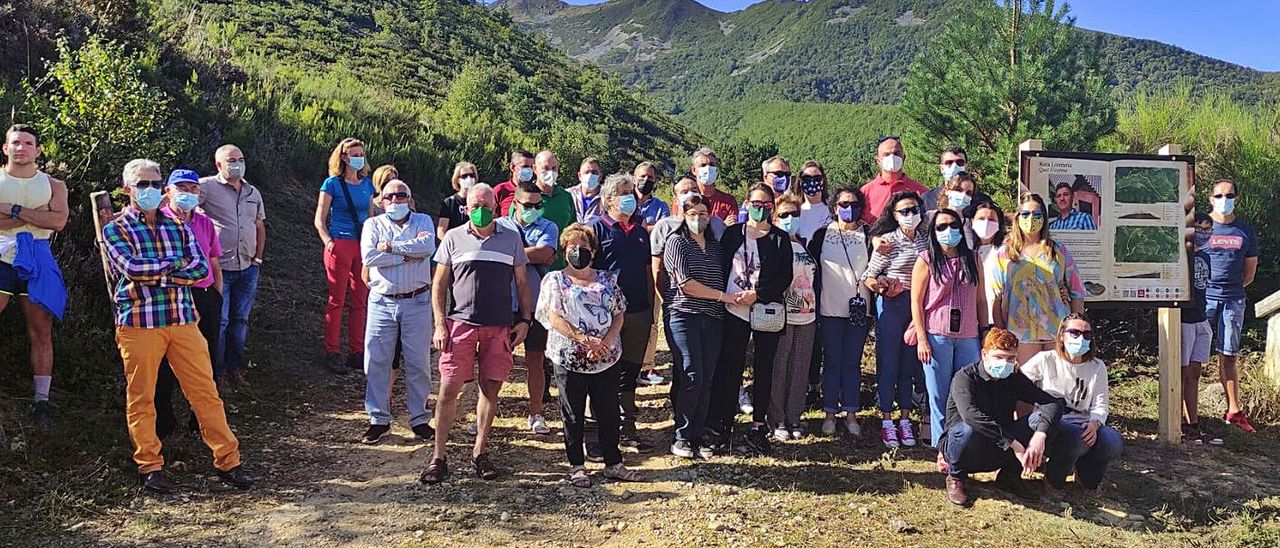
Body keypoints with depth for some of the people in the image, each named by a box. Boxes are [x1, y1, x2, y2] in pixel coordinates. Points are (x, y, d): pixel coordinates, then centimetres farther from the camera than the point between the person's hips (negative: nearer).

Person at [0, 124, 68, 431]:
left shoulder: (53, 185, 12)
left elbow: (59, 221, -6)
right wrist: (35, 215, -10)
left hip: (37, 261, 1)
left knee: (41, 333, 1)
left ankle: (41, 402, 7)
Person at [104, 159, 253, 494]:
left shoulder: (177, 227, 14)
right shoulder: (115, 230, 4)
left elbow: (201, 267, 1)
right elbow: (131, 266, -15)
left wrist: (158, 275, -12)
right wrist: (176, 262, -4)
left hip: (183, 319, 3)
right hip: (138, 323, -3)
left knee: (206, 391, 1)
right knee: (141, 398, 4)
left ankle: (227, 460, 6)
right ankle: (149, 466, 16)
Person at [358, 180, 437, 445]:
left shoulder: (423, 221, 7)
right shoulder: (373, 224, 8)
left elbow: (428, 247, -15)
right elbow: (368, 256, -11)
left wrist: (390, 247, -12)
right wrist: (408, 253, -12)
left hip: (417, 302, -1)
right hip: (382, 302, 1)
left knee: (418, 363, 4)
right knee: (376, 362, 3)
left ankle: (420, 419, 16)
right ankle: (379, 419, 15)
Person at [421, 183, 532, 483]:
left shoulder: (511, 238, 9)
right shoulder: (454, 238, 6)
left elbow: (522, 283, 14)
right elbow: (439, 284, 6)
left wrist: (525, 320, 5)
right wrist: (439, 325, -2)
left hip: (500, 327, 2)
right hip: (460, 323, -1)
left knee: (491, 389, 5)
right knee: (449, 389, -4)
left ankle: (479, 453, 19)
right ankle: (438, 458, 5)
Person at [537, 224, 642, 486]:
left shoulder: (607, 279, 11)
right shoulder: (555, 280, 3)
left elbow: (619, 315, 7)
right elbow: (553, 317, -8)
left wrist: (607, 342, -11)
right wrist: (585, 340, -18)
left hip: (607, 358, 3)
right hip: (569, 358, -2)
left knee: (609, 412, 7)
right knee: (573, 415, 6)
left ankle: (613, 463, 18)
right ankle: (577, 466, 17)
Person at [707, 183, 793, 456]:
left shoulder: (780, 238, 3)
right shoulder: (732, 234, 8)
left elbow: (785, 278, -2)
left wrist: (757, 295, -13)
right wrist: (727, 296, -6)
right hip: (734, 311, 0)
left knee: (763, 370, 6)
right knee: (730, 369, -1)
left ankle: (758, 428, 16)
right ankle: (723, 428, 6)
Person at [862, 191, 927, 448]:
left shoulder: (927, 240, 7)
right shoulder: (887, 241, -6)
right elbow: (868, 277, -4)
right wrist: (879, 285, -23)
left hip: (920, 306, 4)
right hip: (891, 305, -4)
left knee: (910, 364, 10)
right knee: (888, 363, 1)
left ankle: (905, 419, 19)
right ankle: (886, 421, 9)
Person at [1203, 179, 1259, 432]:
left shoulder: (1245, 231, 10)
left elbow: (1250, 272, 16)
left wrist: (1230, 287, 7)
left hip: (1233, 300, 3)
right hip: (1203, 298, -3)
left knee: (1228, 356, 9)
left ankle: (1234, 410, 16)